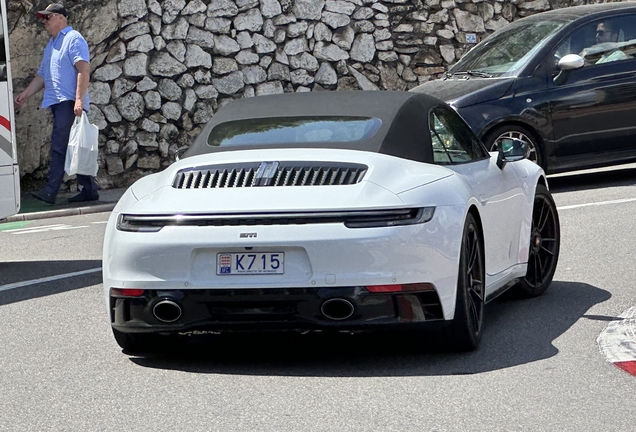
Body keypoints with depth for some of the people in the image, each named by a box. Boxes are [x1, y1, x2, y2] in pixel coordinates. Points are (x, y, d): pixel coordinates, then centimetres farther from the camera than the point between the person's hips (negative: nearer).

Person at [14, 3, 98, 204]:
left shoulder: (73, 39, -5)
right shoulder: (51, 44, 24)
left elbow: (84, 69, -16)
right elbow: (42, 75, 28)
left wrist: (79, 99, -24)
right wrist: (25, 94, 19)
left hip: (69, 102, -9)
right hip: (57, 102, 9)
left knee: (59, 146, -13)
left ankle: (50, 191, -17)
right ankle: (89, 189, 11)